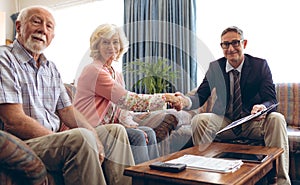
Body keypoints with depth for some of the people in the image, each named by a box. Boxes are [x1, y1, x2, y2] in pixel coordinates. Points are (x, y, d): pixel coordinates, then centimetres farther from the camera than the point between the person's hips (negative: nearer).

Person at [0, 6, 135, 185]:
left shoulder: (51, 68, 18)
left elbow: (67, 111, 13)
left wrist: (94, 138, -5)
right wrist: (65, 142, -21)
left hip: (54, 140, 8)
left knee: (114, 131, 2)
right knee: (81, 137, -34)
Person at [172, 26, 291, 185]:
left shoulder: (260, 65, -3)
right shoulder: (215, 67, 1)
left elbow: (271, 99, -10)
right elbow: (200, 96, -6)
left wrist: (263, 107, -37)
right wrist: (185, 101, -31)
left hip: (253, 122, -1)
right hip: (224, 122, 1)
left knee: (276, 119, -30)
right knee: (198, 120, -26)